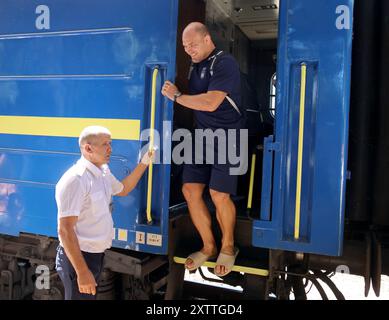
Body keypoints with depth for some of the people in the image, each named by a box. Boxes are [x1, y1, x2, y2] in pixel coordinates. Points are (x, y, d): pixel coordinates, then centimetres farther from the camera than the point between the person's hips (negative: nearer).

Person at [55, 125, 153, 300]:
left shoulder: (103, 172, 5)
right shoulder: (75, 179, -23)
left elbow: (123, 189, 24)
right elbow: (65, 230, -26)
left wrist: (143, 164, 14)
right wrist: (82, 272, -27)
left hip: (96, 254, 9)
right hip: (78, 257, -9)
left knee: (90, 295, 23)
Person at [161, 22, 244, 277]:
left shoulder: (225, 63, -11)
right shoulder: (195, 66, 14)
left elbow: (210, 103, -21)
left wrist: (176, 96, -11)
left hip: (226, 137, -7)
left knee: (219, 194, -12)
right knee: (190, 190, 0)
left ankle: (228, 248, 14)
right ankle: (209, 247, 16)